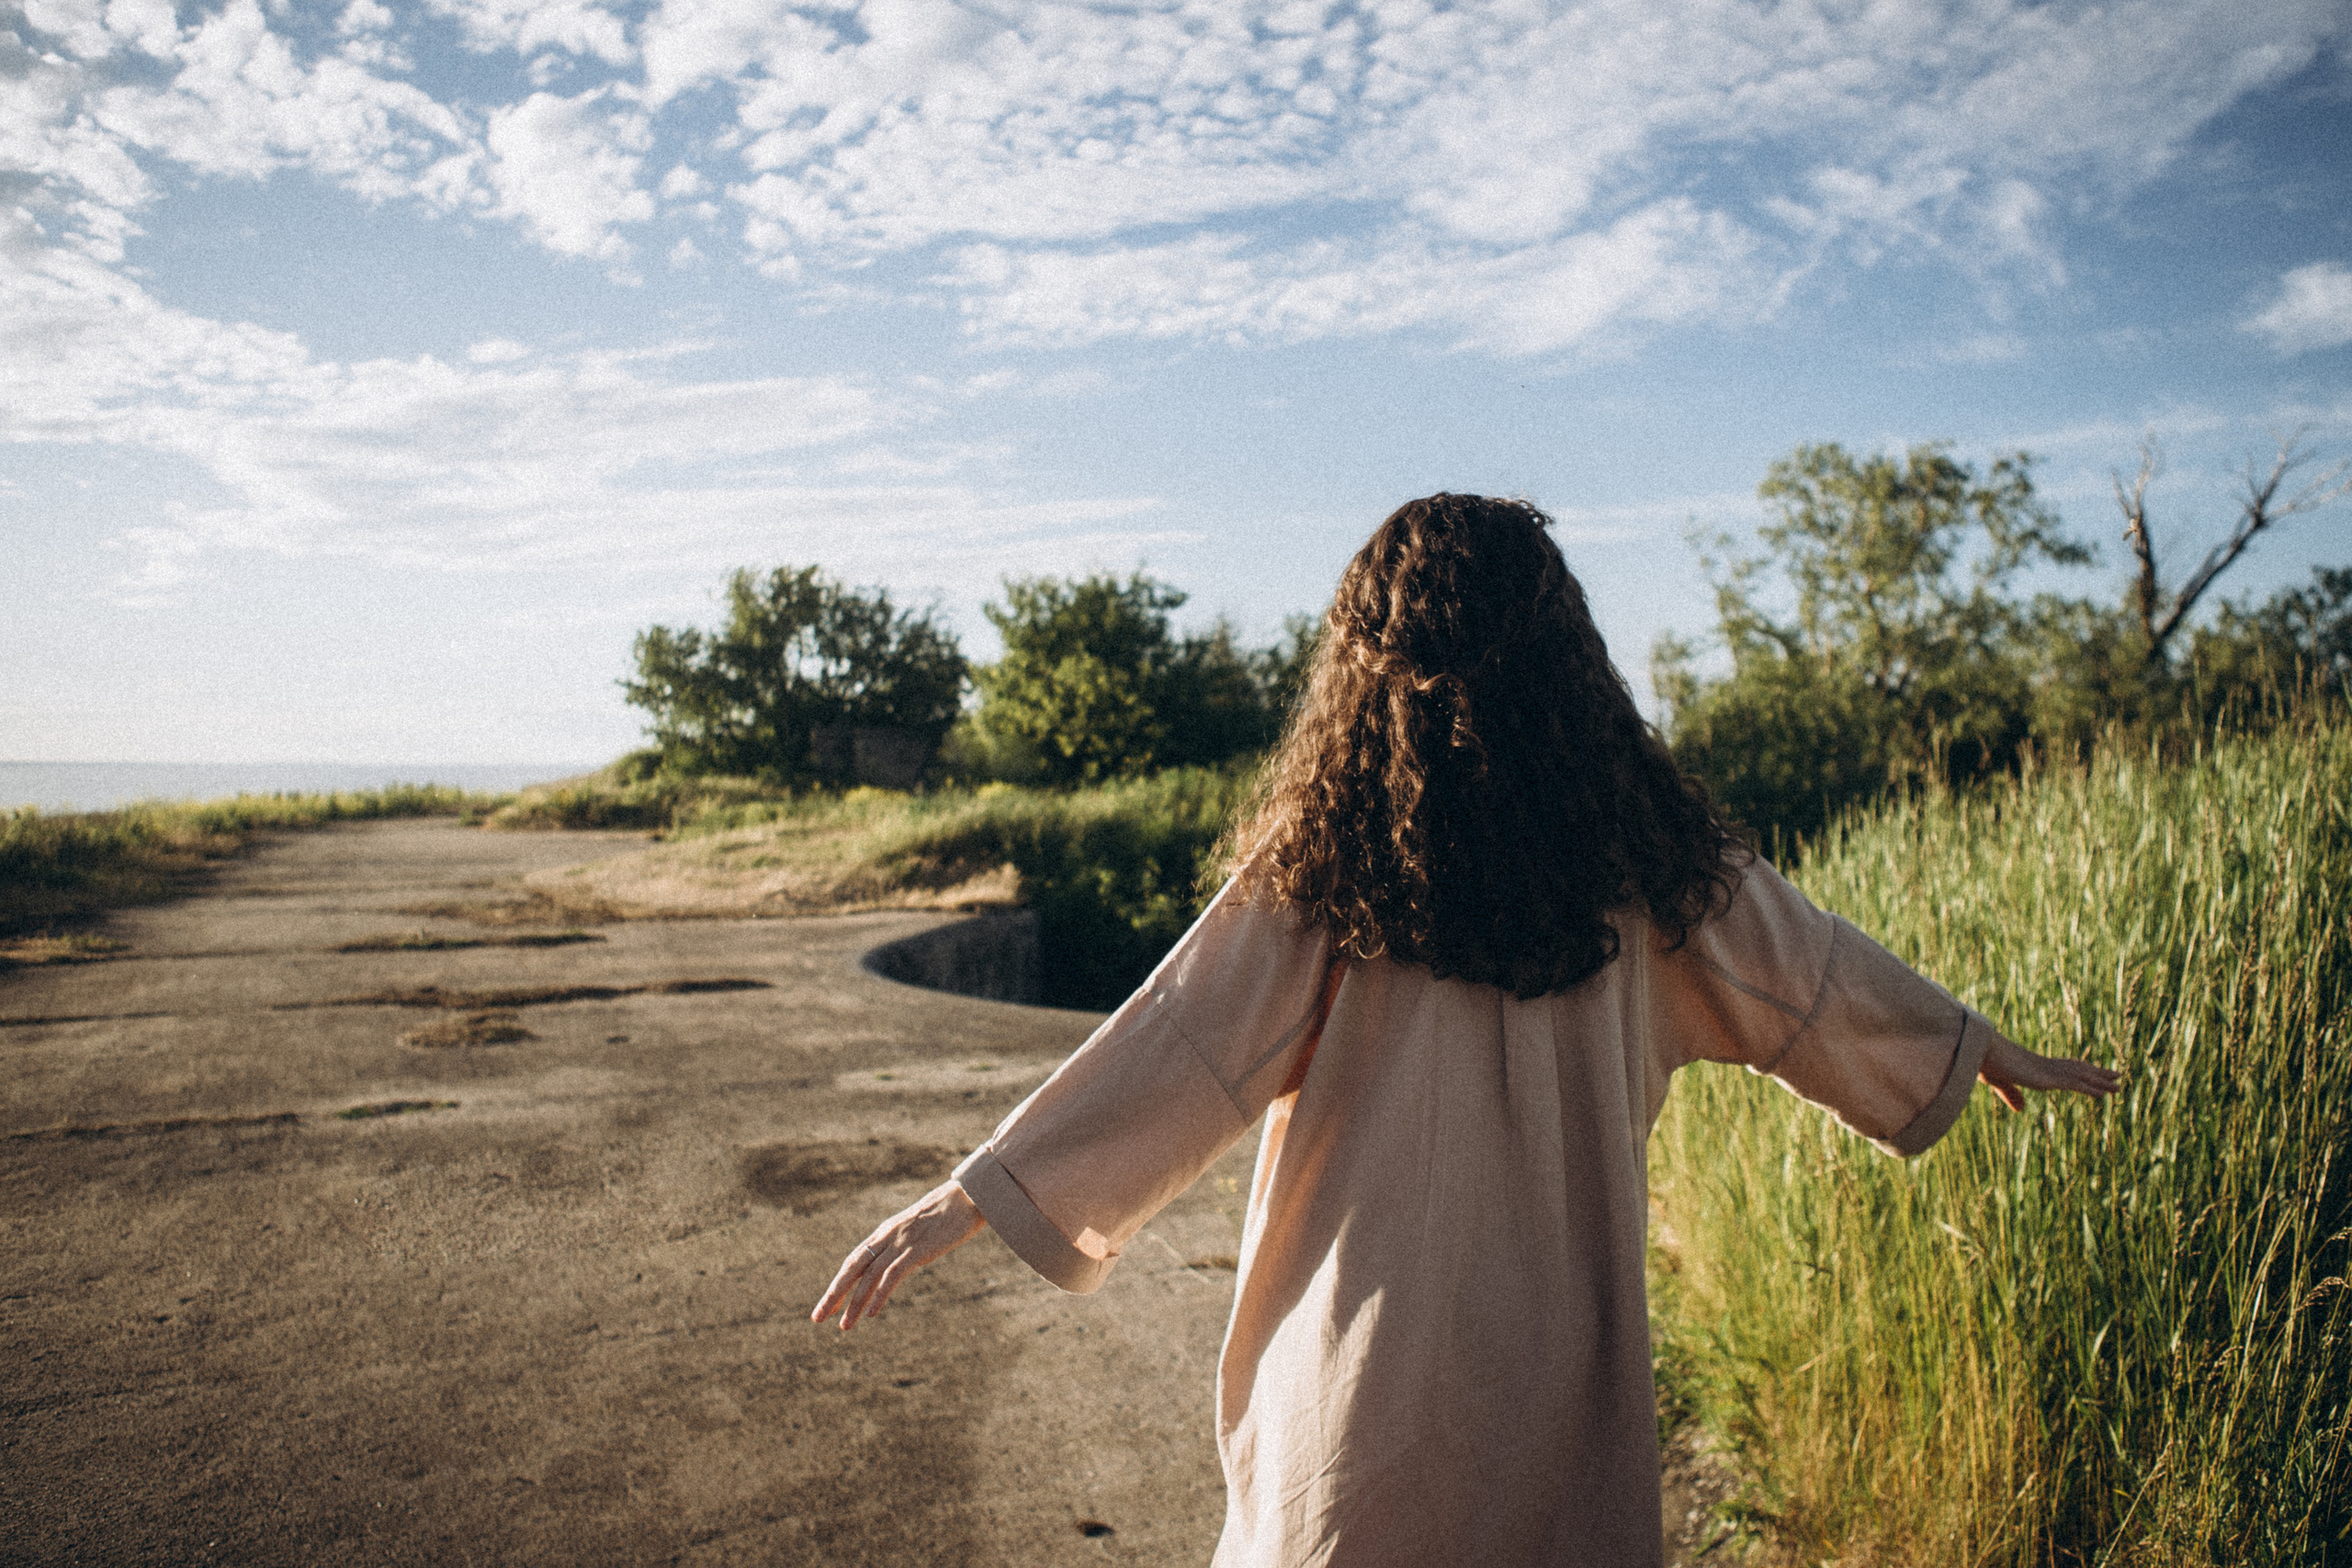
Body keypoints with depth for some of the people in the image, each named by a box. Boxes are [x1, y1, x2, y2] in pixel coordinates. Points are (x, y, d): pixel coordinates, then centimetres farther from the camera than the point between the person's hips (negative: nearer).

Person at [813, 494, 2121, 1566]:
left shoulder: (1330, 859, -12)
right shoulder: (1643, 851, -2)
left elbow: (1180, 1044, -13)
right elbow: (1807, 968, 11)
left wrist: (970, 1197, -7)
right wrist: (1983, 1046, 29)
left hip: (1371, 1356, -2)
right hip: (1568, 1359, 3)